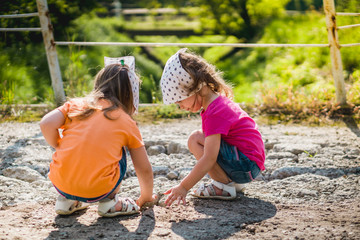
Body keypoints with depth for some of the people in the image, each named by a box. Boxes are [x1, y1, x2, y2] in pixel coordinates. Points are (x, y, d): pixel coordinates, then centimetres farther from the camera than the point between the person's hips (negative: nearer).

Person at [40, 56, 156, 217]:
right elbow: (145, 169, 15)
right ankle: (109, 201, 17)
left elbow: (46, 123, -4)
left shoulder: (76, 105, 12)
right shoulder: (127, 122, 9)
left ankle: (66, 200, 26)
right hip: (97, 190, -2)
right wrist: (145, 198, 33)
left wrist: (60, 148, 15)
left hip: (60, 184, 2)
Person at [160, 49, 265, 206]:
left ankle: (223, 186, -10)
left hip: (248, 165, -11)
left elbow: (209, 158, -27)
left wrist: (184, 187, -26)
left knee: (195, 140, -19)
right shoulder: (218, 101, 10)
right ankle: (231, 180, 12)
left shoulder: (215, 114, -21)